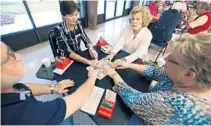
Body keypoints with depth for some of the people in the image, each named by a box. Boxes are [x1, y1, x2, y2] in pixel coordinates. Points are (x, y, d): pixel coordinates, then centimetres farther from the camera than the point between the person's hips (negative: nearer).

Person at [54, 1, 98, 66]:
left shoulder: (78, 24, -6)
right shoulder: (58, 29, -19)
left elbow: (86, 40, -2)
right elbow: (67, 51, -27)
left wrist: (91, 48, -25)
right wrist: (88, 61, -38)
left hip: (79, 55, 4)